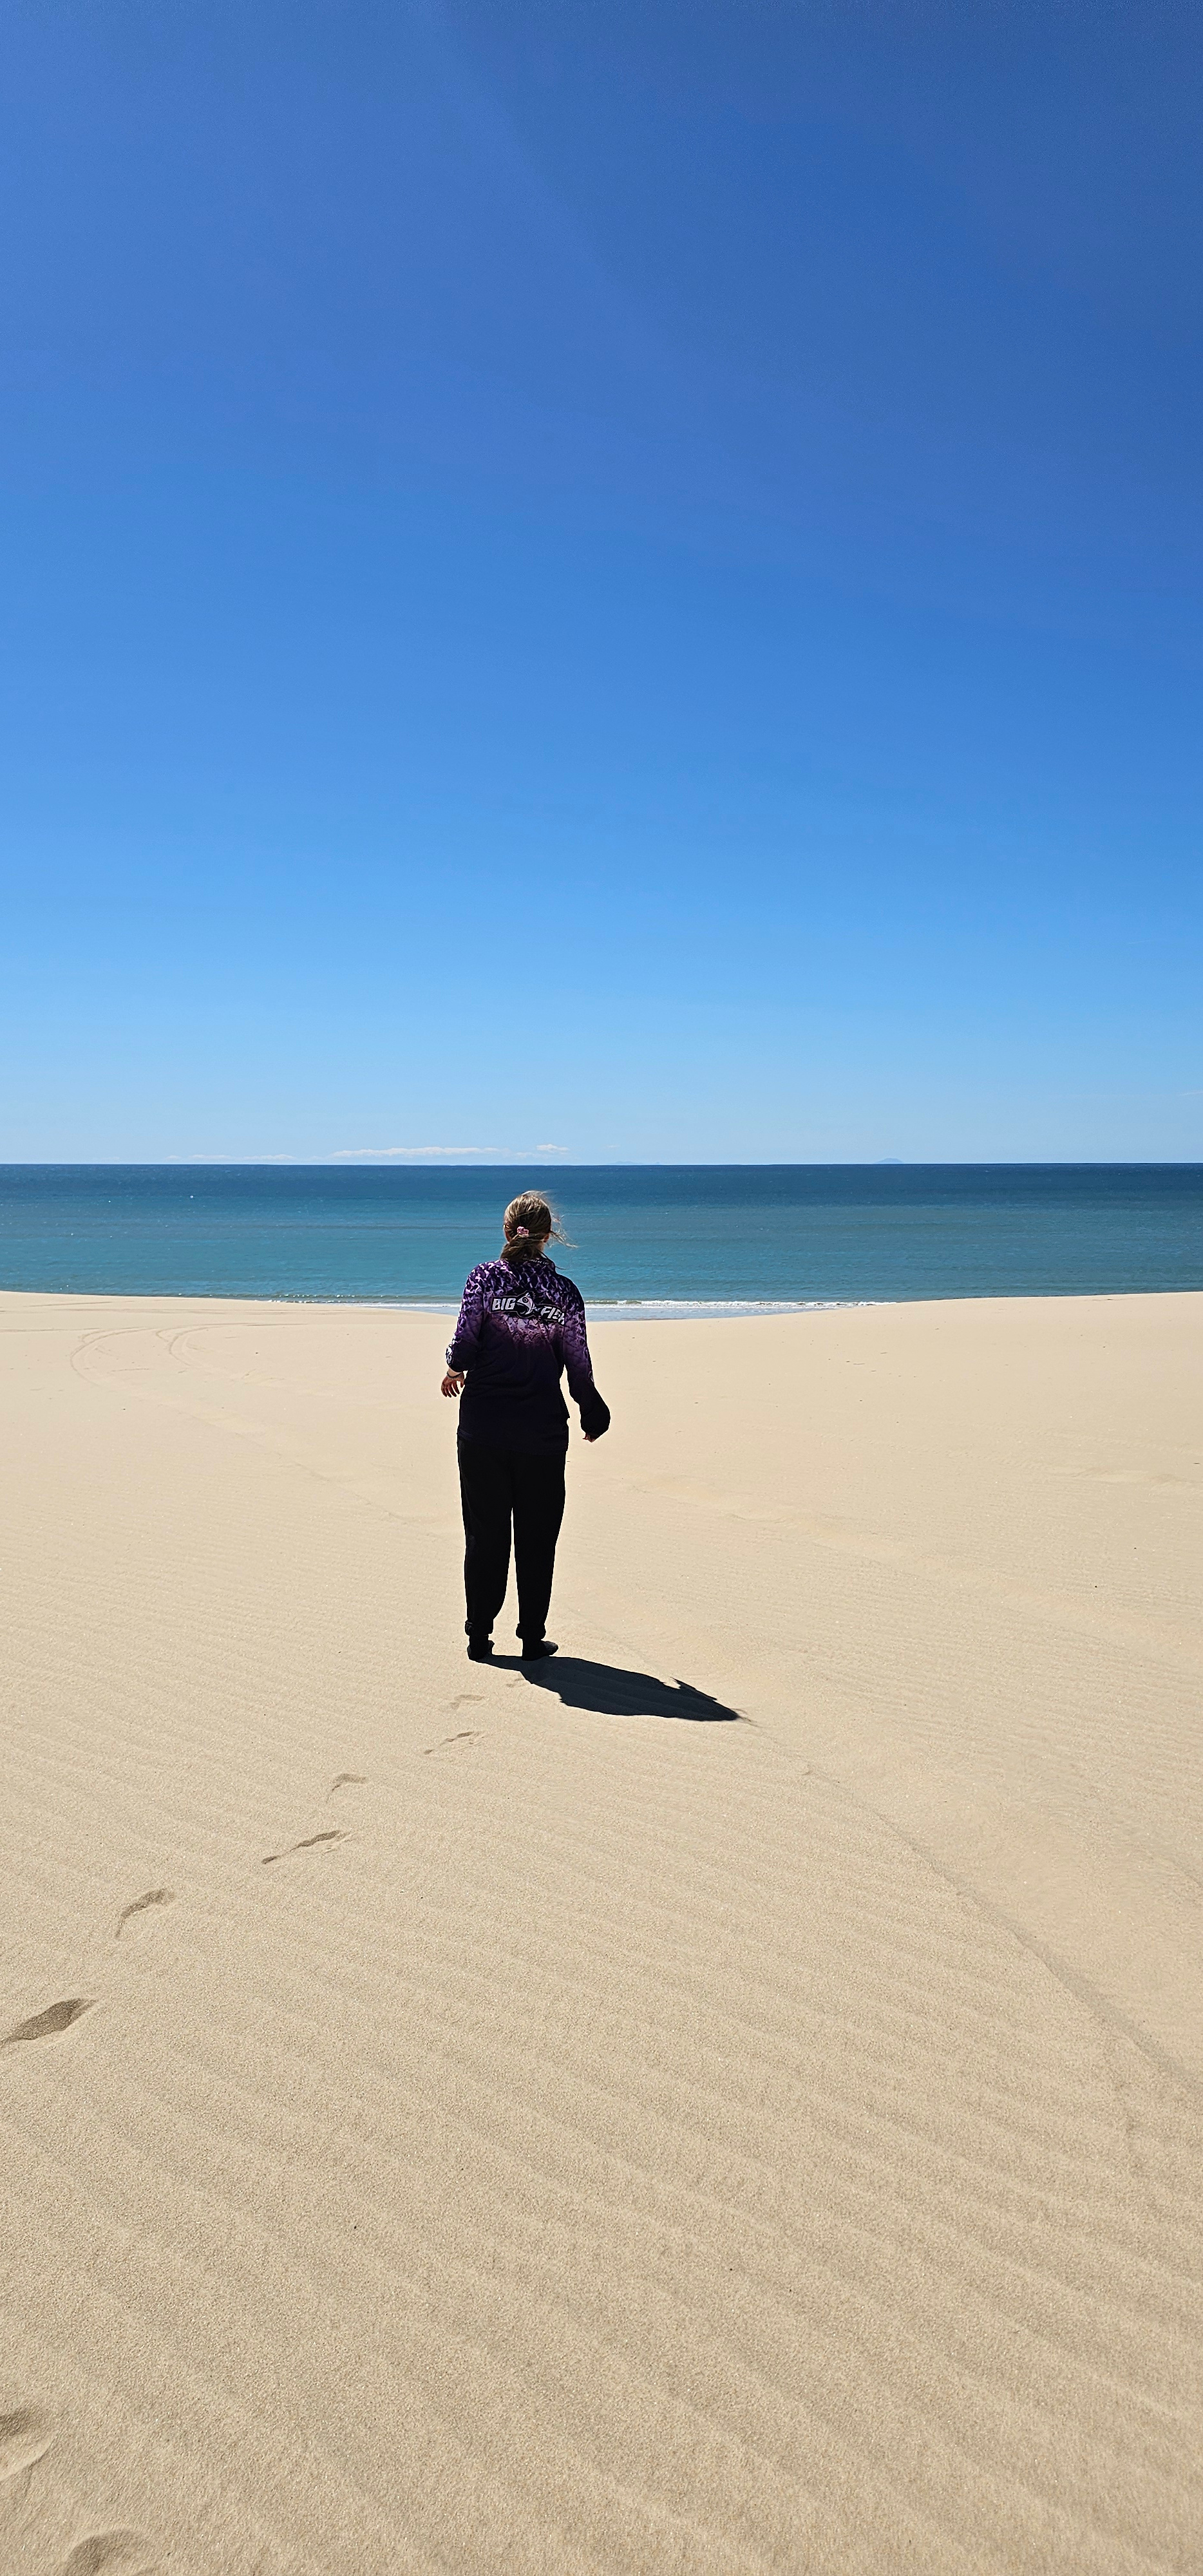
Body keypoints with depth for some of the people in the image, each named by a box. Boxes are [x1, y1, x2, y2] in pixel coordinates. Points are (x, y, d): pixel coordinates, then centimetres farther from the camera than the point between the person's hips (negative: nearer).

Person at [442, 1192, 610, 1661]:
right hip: (542, 1433, 0)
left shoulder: (484, 1278, -5)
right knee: (536, 1536, 10)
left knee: (484, 1533, 10)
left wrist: (455, 1369, 13)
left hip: (483, 1428, 0)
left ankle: (479, 1636, 16)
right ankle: (533, 1637, 15)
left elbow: (464, 1344, -10)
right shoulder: (564, 1292, -2)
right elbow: (578, 1365, 0)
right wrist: (593, 1414, 16)